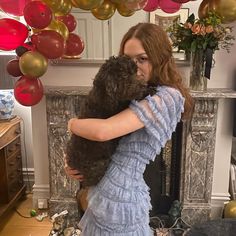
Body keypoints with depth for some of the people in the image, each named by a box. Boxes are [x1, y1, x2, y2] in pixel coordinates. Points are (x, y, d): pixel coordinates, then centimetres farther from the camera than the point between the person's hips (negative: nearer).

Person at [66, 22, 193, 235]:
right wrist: (73, 159, -3)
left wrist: (72, 124, -10)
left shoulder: (167, 97, -20)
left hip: (117, 196, -8)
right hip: (116, 191, 8)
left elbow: (102, 131, -30)